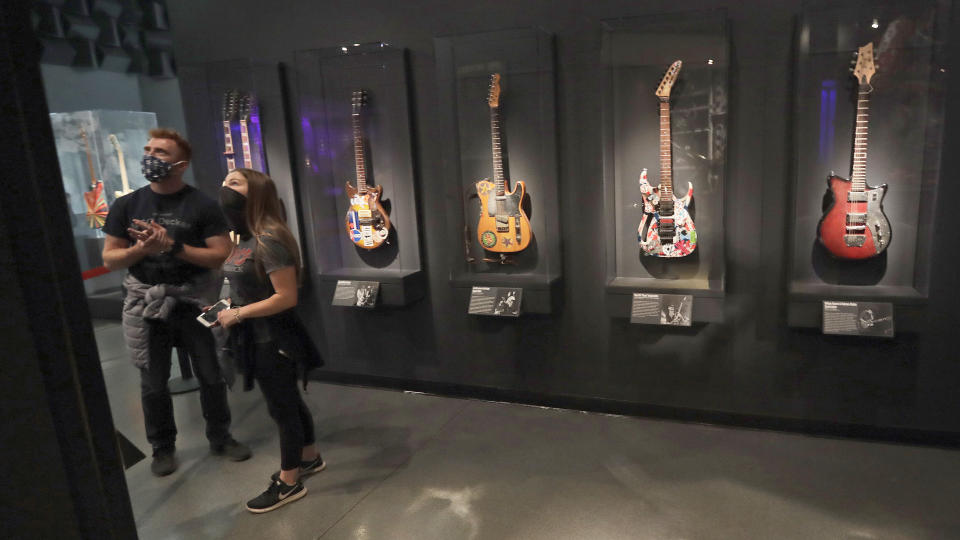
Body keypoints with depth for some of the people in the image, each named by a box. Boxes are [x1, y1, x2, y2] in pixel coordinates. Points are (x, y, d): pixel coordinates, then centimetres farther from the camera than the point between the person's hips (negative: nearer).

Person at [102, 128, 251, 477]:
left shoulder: (202, 206, -5)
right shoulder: (127, 206, 3)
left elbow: (221, 255, -11)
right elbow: (109, 258, 4)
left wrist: (173, 246, -20)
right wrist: (141, 249, -16)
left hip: (193, 300, -1)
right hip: (146, 301, 2)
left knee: (210, 375, 9)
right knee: (153, 382, 9)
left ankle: (220, 437, 29)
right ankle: (163, 448, 28)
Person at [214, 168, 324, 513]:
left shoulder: (268, 239, -22)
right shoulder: (244, 239, 8)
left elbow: (286, 297, -25)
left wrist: (237, 314, -19)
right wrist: (227, 306, 3)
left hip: (273, 340, -9)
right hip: (257, 338, 9)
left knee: (281, 407, 5)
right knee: (288, 401, 21)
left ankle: (289, 483, 21)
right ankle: (310, 458, 39)